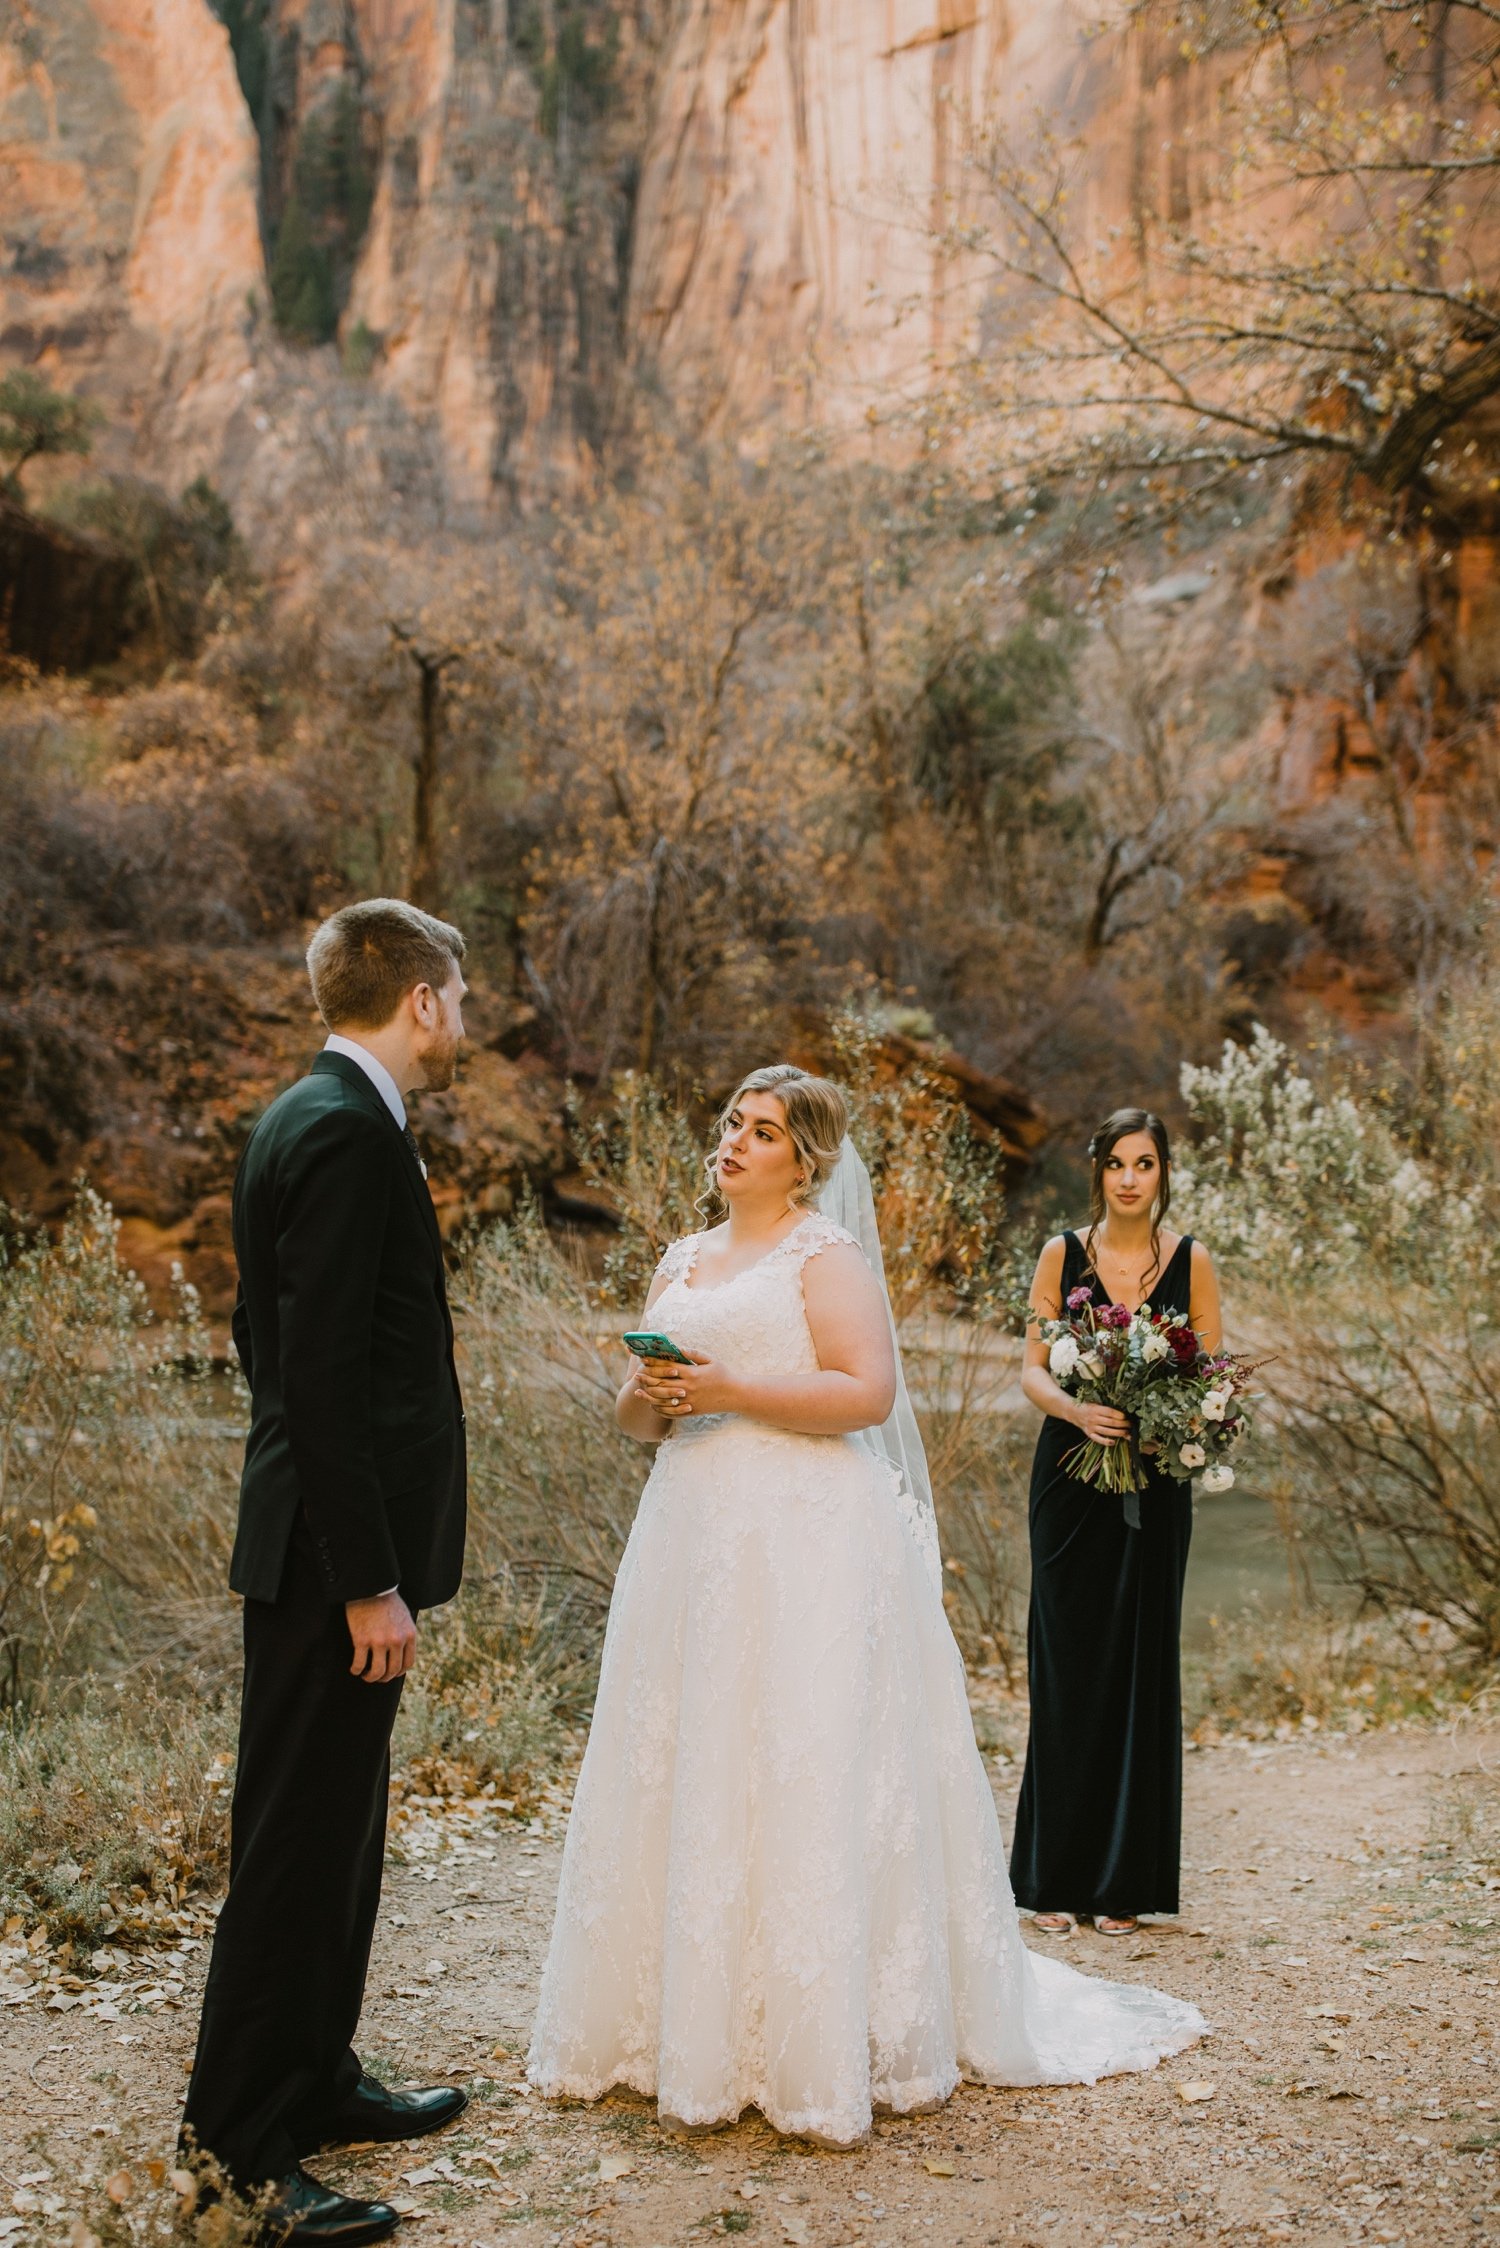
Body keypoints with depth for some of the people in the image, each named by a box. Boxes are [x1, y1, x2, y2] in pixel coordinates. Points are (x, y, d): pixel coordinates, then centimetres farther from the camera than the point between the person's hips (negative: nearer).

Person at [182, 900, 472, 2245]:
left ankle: (314, 2083, 31)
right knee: (300, 1843, -1)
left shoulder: (307, 1117, 13)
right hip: (336, 1555, -11)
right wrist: (369, 1581, -21)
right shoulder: (349, 1135, -18)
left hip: (328, 1545, 11)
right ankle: (246, 2134, 10)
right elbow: (323, 1377, -23)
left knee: (335, 1832, 19)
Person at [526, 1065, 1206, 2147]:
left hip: (807, 1542, -7)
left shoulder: (826, 1256, -2)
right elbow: (637, 1419, 20)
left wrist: (729, 1390, -17)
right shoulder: (682, 1263, 18)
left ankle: (823, 2048, -1)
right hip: (695, 1538, 7)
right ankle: (690, 2028, 14)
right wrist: (647, 1396, -3)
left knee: (804, 1785, -7)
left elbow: (869, 1392, -14)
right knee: (680, 1782, 6)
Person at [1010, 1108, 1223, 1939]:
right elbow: (1033, 1370, 0)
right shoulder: (1063, 1255, 3)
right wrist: (1076, 1409, -20)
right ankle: (1056, 1876, 8)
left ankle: (1125, 1881, 12)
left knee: (1142, 1669, 3)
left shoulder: (1190, 1260, 4)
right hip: (1072, 1481, -1)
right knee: (1069, 1672, 0)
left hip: (1153, 1488, 1)